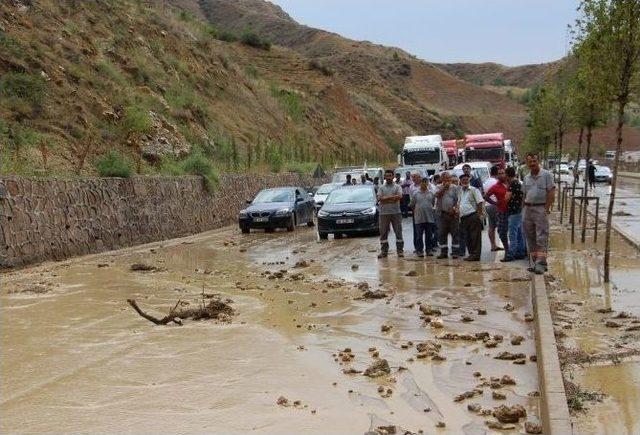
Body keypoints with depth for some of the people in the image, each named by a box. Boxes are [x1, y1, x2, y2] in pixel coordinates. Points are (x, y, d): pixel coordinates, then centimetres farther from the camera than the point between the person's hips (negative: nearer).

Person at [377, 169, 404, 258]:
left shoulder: (397, 187, 7)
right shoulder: (381, 188, 9)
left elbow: (399, 196, -11)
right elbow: (379, 198, -6)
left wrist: (386, 198, -11)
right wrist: (392, 198, -12)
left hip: (396, 212, -1)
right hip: (384, 213, 1)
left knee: (398, 231, 0)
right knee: (383, 232, 3)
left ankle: (400, 250, 6)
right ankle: (384, 251, 9)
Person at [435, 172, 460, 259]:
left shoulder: (455, 187, 5)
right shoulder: (439, 188, 12)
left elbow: (458, 200, -2)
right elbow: (437, 195, -9)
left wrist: (455, 209, -16)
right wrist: (444, 187, -11)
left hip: (453, 214, -2)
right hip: (442, 213, 2)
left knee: (455, 234, -2)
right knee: (442, 234, 4)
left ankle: (455, 252, 3)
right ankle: (443, 252, 12)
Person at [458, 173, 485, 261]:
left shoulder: (474, 190, -4)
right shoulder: (461, 191, 18)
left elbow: (480, 202, -10)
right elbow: (459, 204, 28)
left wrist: (479, 215, -12)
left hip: (473, 216, -8)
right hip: (464, 217, 8)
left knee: (475, 237, -6)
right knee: (468, 237, 10)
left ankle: (476, 255, -6)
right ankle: (471, 254, 17)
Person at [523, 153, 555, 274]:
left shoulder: (546, 175, -3)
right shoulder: (526, 178, 15)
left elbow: (551, 192, -8)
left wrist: (546, 208, -14)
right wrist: (525, 209, 9)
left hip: (541, 208, -6)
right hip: (528, 209, 6)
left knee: (542, 238, -9)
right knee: (530, 237, 8)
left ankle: (541, 264, -11)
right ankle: (534, 262, 16)